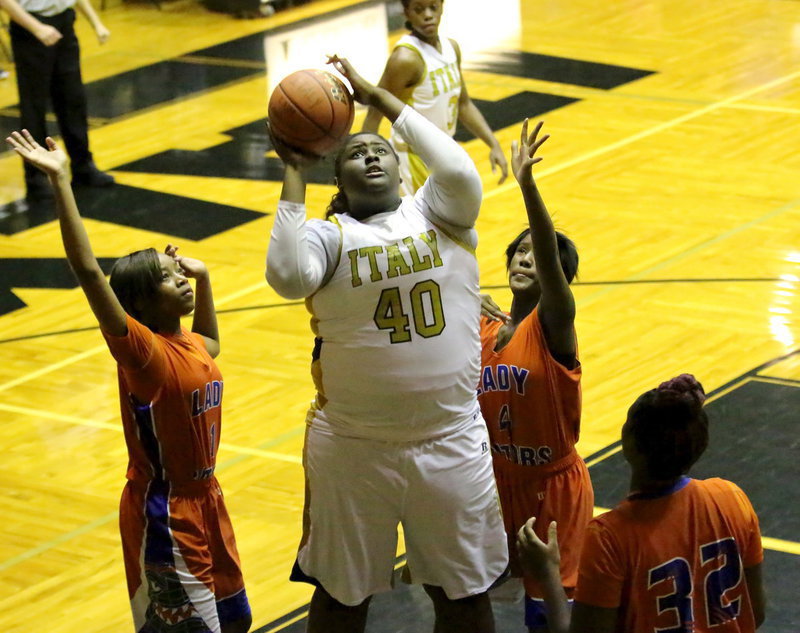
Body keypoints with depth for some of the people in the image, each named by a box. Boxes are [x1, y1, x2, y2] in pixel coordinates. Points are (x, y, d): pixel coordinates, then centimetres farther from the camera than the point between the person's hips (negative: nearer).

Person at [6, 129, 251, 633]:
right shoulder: (141, 351, -20)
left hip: (205, 502, 8)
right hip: (164, 516, -8)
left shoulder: (193, 348, 3)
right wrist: (61, 183, -37)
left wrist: (203, 276, 19)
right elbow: (89, 272, -33)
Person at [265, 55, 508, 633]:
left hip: (450, 442, 1)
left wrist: (379, 98, -14)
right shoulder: (327, 235, -3)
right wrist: (294, 175, -17)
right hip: (353, 449, -1)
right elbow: (288, 277, -24)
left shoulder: (437, 215, 3)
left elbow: (461, 173, -19)